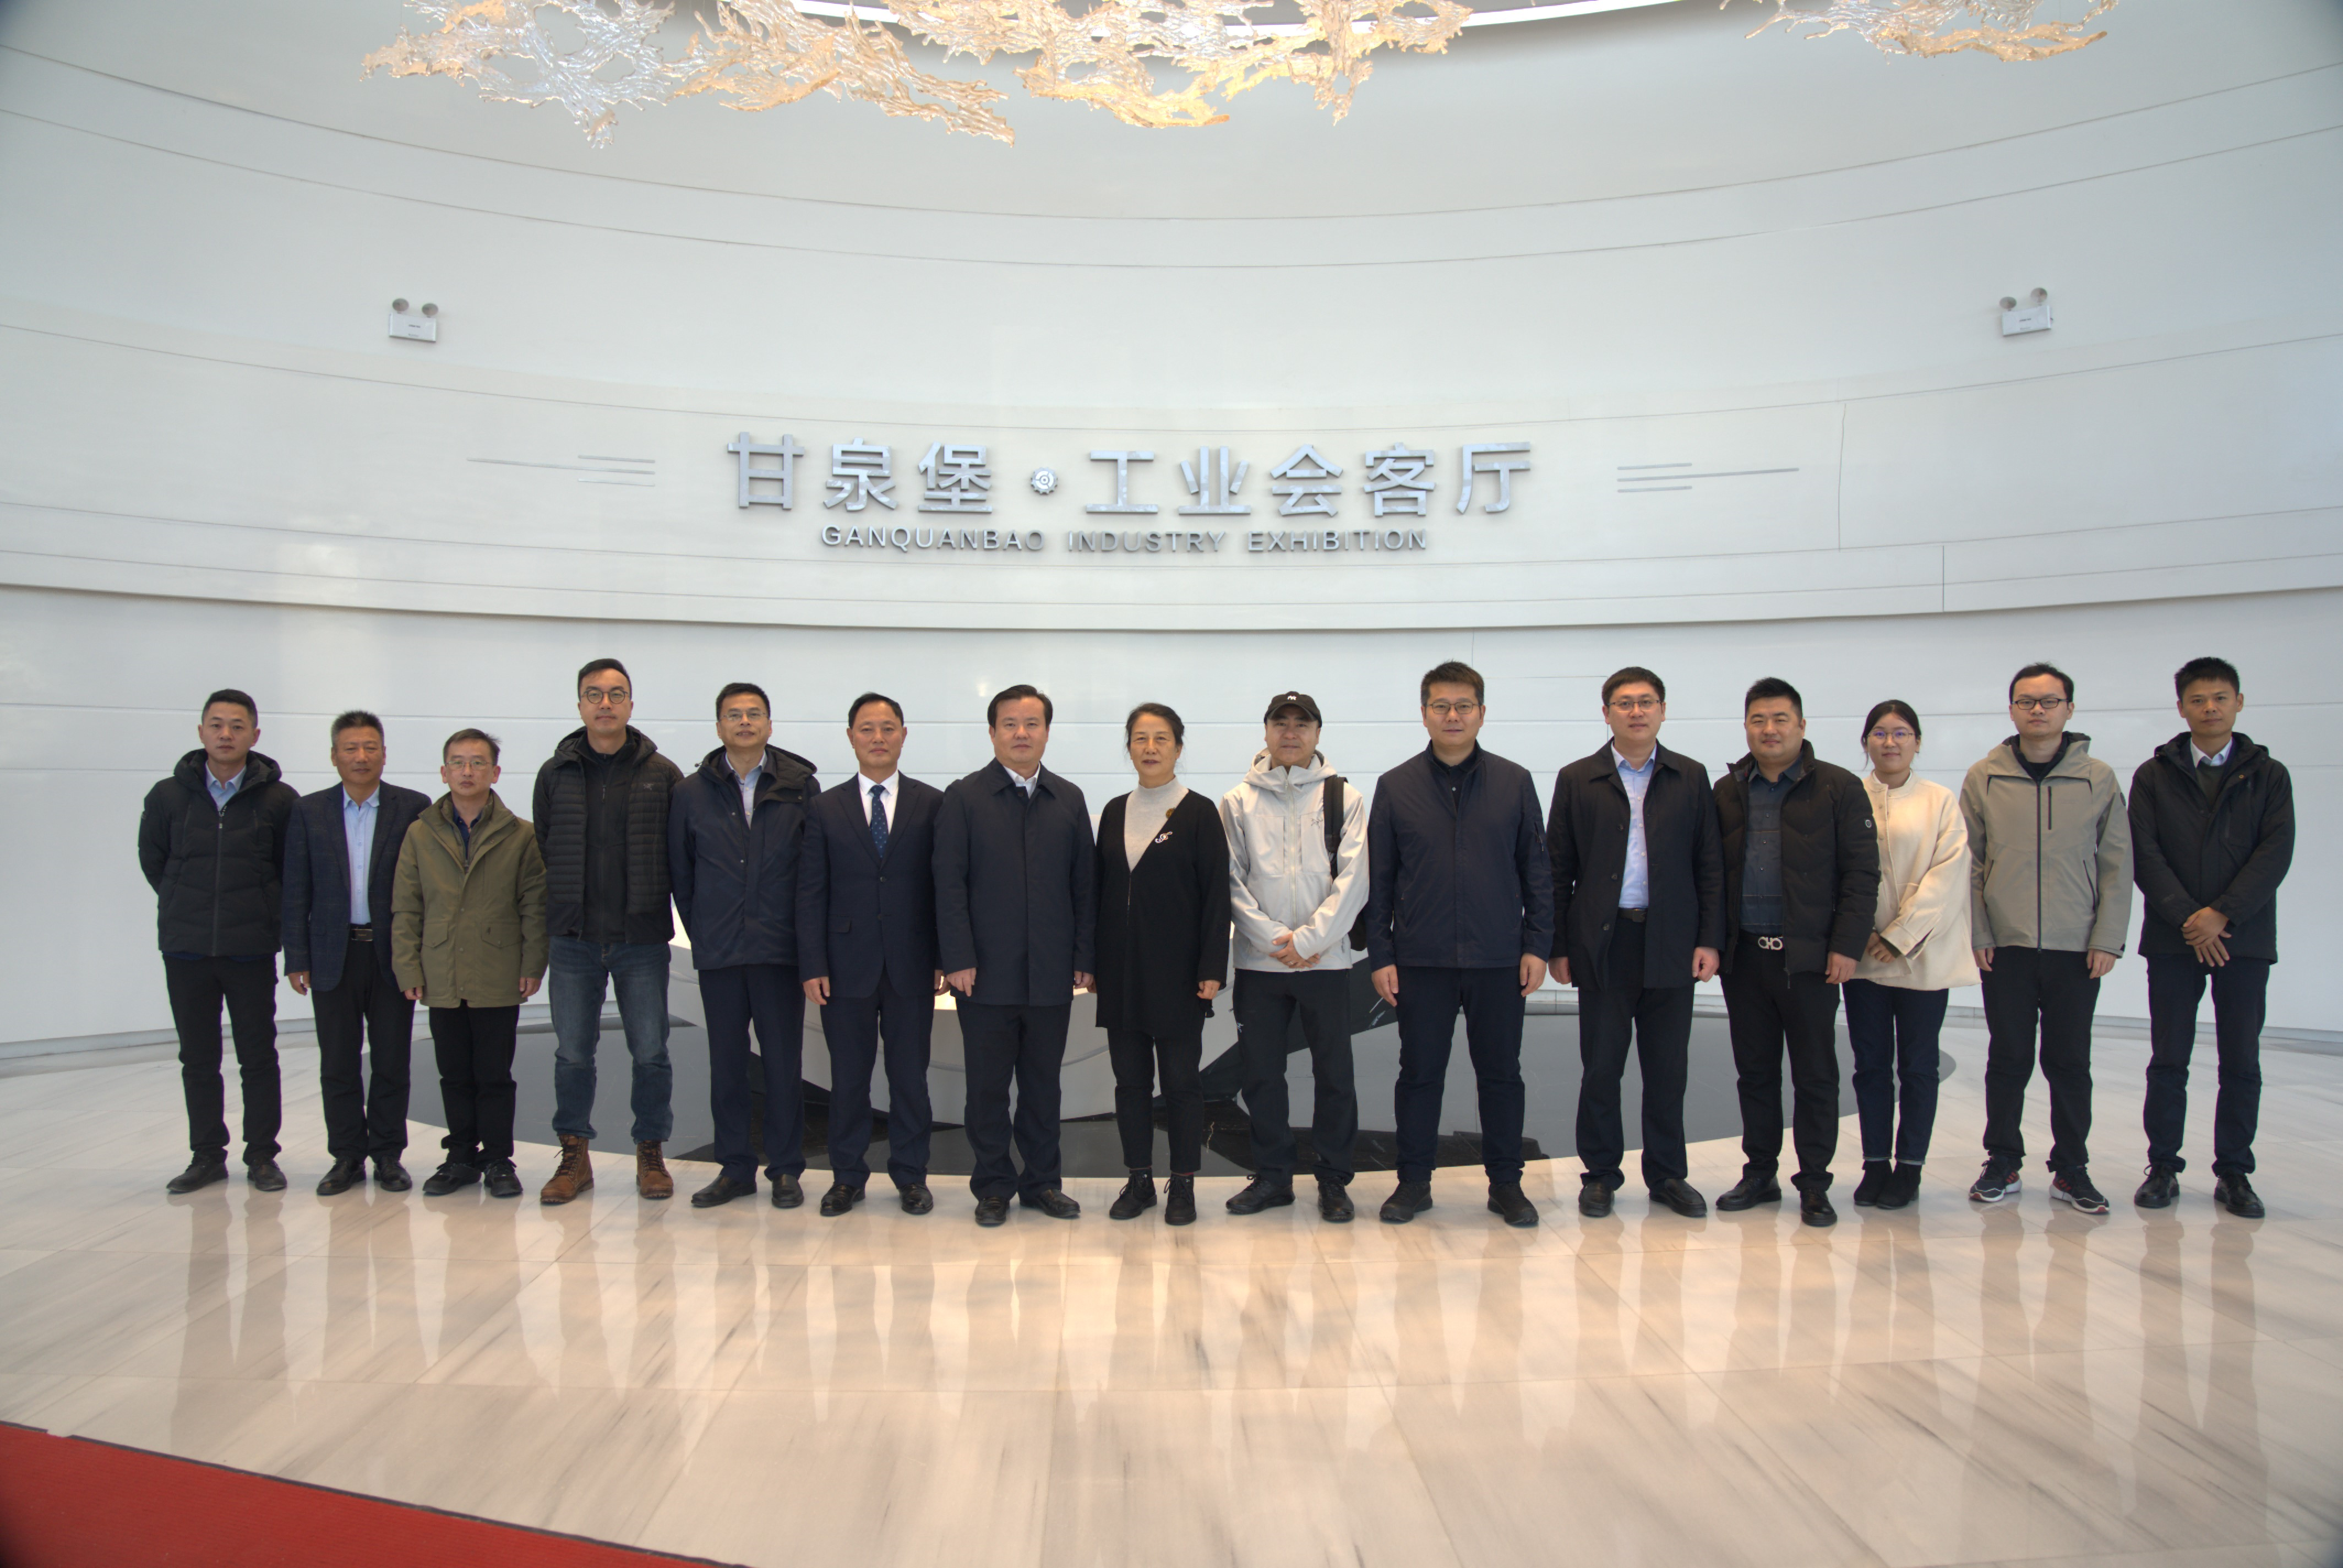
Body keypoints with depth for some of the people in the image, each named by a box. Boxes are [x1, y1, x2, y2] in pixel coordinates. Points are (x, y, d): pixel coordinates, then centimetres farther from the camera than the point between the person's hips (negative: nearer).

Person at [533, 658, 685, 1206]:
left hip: (643, 939, -1)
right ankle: (575, 1156, 21)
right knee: (572, 1053, 8)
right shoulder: (555, 773, 6)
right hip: (574, 940, 2)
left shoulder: (662, 774, 1)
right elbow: (541, 851, 11)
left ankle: (651, 1154, 19)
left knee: (650, 1052, 4)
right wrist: (551, 916, 7)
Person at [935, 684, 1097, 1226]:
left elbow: (1085, 883, 9)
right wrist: (958, 959, -10)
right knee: (988, 1086, 5)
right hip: (987, 972, -2)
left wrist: (1083, 957, 2)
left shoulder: (1069, 799, 9)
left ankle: (1042, 1181, 23)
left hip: (1051, 974, 2)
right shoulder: (964, 797, 1)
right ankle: (993, 1186, 18)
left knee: (1043, 1084, 11)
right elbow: (950, 885, -4)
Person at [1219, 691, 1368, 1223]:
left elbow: (1352, 880, -3)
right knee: (1261, 1072, 7)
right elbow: (1232, 881, 2)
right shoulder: (1239, 802, 8)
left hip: (1327, 959, -1)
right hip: (1259, 960, 1)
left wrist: (1308, 939, -12)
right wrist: (1274, 939, -9)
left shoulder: (1344, 798, 4)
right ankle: (1272, 1175, 21)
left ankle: (1334, 1179, 17)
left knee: (1335, 1073, 3)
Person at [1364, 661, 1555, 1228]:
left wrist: (1537, 945, 0)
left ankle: (1506, 1183, 22)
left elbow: (1538, 871, 6)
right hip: (1420, 962, 0)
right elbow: (1378, 879, 4)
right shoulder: (1395, 786, 2)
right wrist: (1380, 955, 0)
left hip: (1499, 961, 1)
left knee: (1501, 1074, 8)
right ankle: (1414, 1181, 20)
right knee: (1419, 1073, 7)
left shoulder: (1514, 782, 4)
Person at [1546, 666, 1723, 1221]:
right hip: (1604, 942, -1)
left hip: (1671, 945, 1)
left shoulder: (1692, 778, 8)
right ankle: (1601, 1173, 18)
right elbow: (1558, 870, 3)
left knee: (1668, 1069, 8)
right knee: (1601, 1067, 5)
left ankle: (1667, 1175, 22)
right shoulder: (1576, 780, 4)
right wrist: (1557, 946, -2)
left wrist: (1710, 938, -2)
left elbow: (1709, 865, 6)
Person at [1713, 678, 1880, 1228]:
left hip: (1810, 956, -3)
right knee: (1754, 1072, 11)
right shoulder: (1727, 792, 9)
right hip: (1744, 955, 3)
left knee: (1815, 1075, 4)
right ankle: (1759, 1173, 22)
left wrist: (1846, 946, -10)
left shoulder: (1839, 788, -1)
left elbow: (1861, 874, -4)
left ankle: (1814, 1185, 14)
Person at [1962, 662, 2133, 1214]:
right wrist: (1977, 933, -3)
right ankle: (2002, 1163, 18)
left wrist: (2108, 939, -3)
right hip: (2005, 946, 0)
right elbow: (1969, 862, 3)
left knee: (2070, 1062, 7)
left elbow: (2117, 864, 4)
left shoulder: (2099, 779, 3)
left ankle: (2071, 1169, 19)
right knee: (2008, 1059, 7)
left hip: (2078, 949, 0)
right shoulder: (1983, 777, 2)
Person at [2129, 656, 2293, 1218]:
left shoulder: (2268, 775, 7)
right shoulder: (2153, 776, 6)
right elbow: (2144, 856, -1)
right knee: (2168, 1061, 2)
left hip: (2244, 940, 0)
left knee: (2241, 1062, 4)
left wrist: (2222, 915, -14)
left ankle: (2234, 1173, 14)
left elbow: (2276, 853, -4)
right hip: (2172, 940, 0)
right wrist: (2188, 920, -11)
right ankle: (2163, 1167, 10)